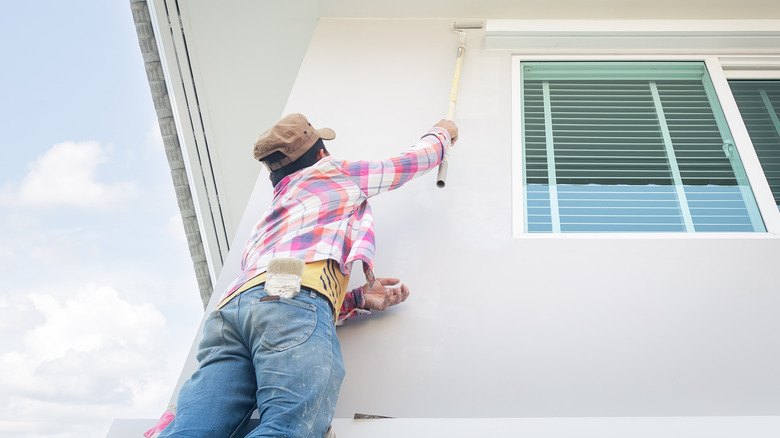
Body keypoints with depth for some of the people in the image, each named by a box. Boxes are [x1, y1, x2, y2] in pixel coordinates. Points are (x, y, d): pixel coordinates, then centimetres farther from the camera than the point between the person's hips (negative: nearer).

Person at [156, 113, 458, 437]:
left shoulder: (267, 221, 42)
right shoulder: (337, 173, 28)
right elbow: (413, 161, 42)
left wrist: (360, 297, 21)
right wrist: (441, 132, 62)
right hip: (296, 293, -6)